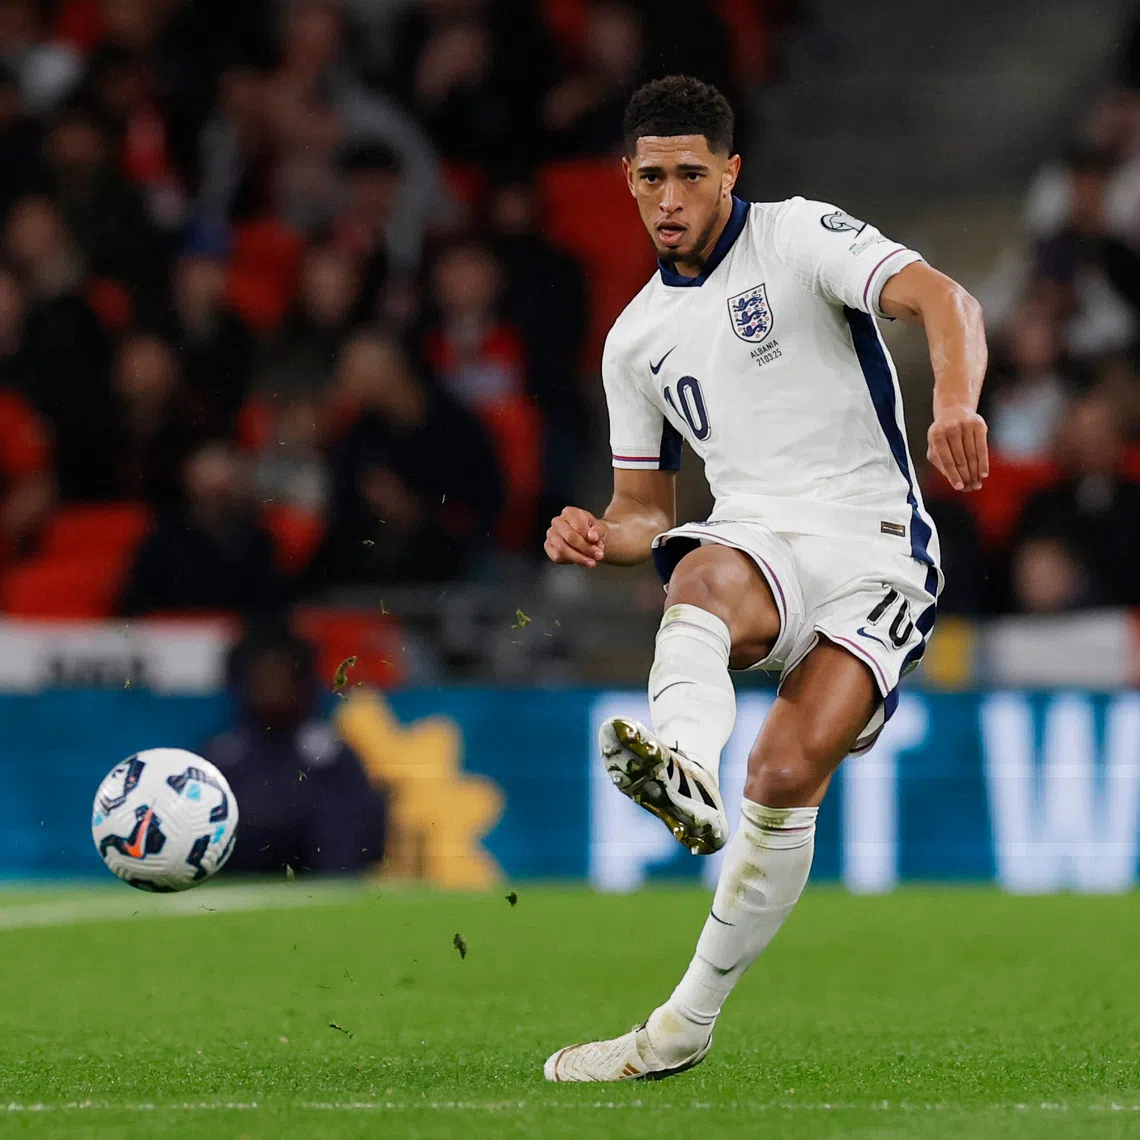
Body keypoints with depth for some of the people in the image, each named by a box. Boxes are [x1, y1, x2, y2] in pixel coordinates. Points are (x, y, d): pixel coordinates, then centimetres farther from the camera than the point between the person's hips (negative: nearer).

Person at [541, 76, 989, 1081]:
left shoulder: (800, 236, 0)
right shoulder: (637, 338, 17)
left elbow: (944, 300, -16)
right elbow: (645, 511, 23)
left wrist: (956, 403, -38)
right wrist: (599, 535, -3)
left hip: (874, 550, -4)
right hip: (751, 544, 4)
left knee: (788, 777, -23)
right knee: (700, 580, -36)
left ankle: (688, 1022, -11)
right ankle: (687, 772, -66)